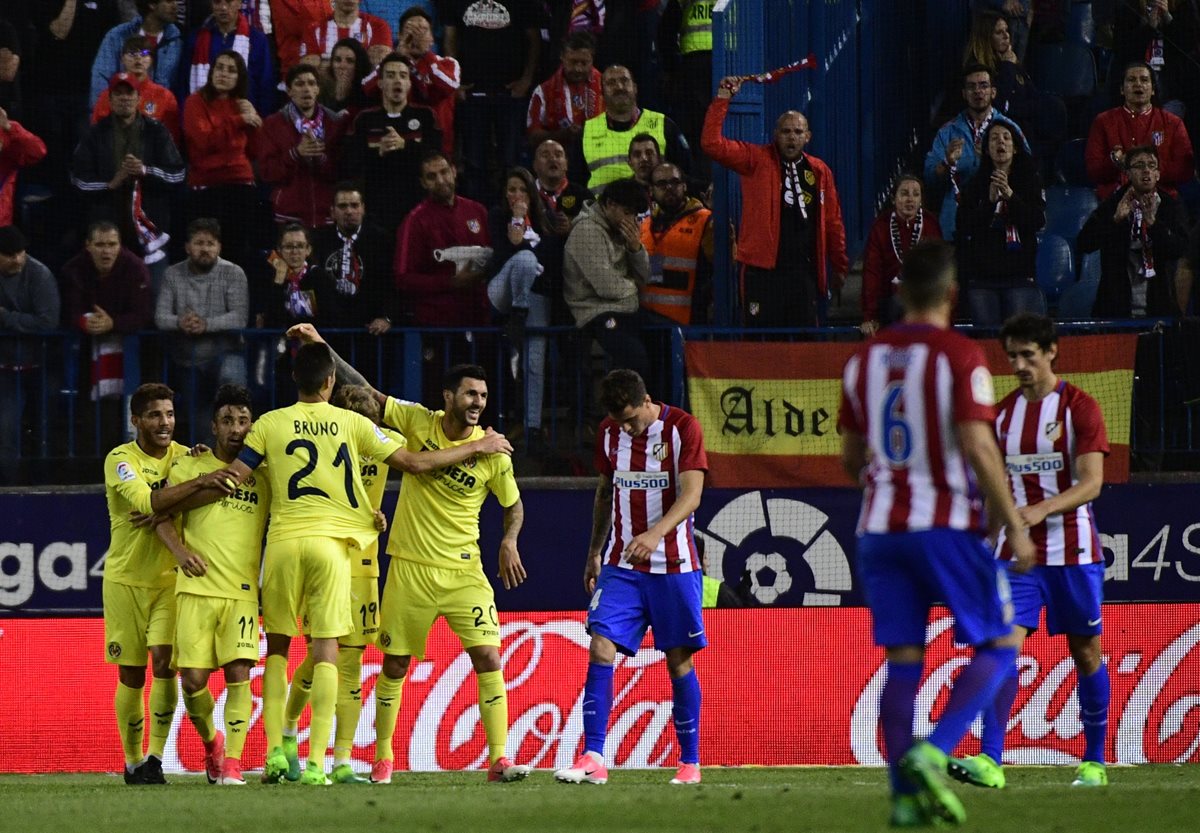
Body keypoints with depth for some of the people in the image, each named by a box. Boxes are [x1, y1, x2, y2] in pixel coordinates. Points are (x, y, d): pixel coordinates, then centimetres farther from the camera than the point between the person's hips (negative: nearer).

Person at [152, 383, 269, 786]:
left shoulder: (263, 475, 9)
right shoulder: (190, 466, 7)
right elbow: (162, 514, 6)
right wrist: (180, 550, -11)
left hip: (243, 591, 0)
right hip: (197, 589, 0)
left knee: (238, 673, -13)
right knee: (193, 679, -4)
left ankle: (232, 764, -9)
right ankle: (210, 740, 25)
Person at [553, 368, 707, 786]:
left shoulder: (682, 428, -10)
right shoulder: (609, 433, 5)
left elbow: (691, 494, -19)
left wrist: (655, 534, -34)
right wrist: (595, 552, 20)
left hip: (673, 565, -4)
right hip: (620, 563, 4)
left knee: (679, 660, 1)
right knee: (600, 649, -11)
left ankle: (690, 763, 13)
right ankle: (593, 759, -15)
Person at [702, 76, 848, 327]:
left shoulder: (820, 172, 10)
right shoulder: (757, 160, 2)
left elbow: (833, 222, 14)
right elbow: (712, 144, -8)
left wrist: (839, 267, 13)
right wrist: (723, 100, -13)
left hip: (804, 271, 3)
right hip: (763, 269, -3)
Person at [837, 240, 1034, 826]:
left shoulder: (864, 360, 9)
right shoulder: (960, 358, -9)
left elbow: (851, 458, 14)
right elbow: (979, 448, -17)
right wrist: (1015, 525, -11)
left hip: (880, 529, 5)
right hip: (947, 525, -5)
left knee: (902, 661, 6)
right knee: (998, 647, 5)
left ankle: (906, 797, 0)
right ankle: (932, 752, -15)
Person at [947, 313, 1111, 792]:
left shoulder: (1080, 408, -5)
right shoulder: (1002, 414, 9)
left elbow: (1090, 483, -15)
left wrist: (1040, 510, -29)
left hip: (1072, 551, -3)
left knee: (1086, 653, 6)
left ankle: (1094, 762, 19)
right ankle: (990, 762, -22)